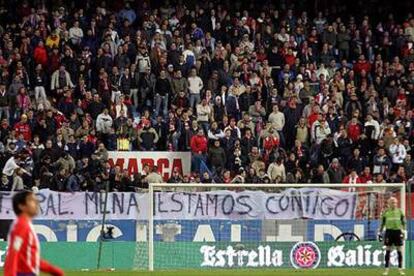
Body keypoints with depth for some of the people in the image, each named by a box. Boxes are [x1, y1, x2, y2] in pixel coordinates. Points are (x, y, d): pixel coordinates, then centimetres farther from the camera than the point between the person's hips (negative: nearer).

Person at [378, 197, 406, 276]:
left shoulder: (400, 211, 5)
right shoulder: (386, 212, 4)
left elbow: (403, 222, 8)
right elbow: (382, 223, 10)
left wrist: (403, 231, -2)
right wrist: (380, 232, 6)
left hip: (398, 231, 0)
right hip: (389, 231, 0)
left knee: (399, 251, 1)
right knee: (388, 251, 0)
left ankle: (400, 269, 7)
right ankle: (386, 269, 5)